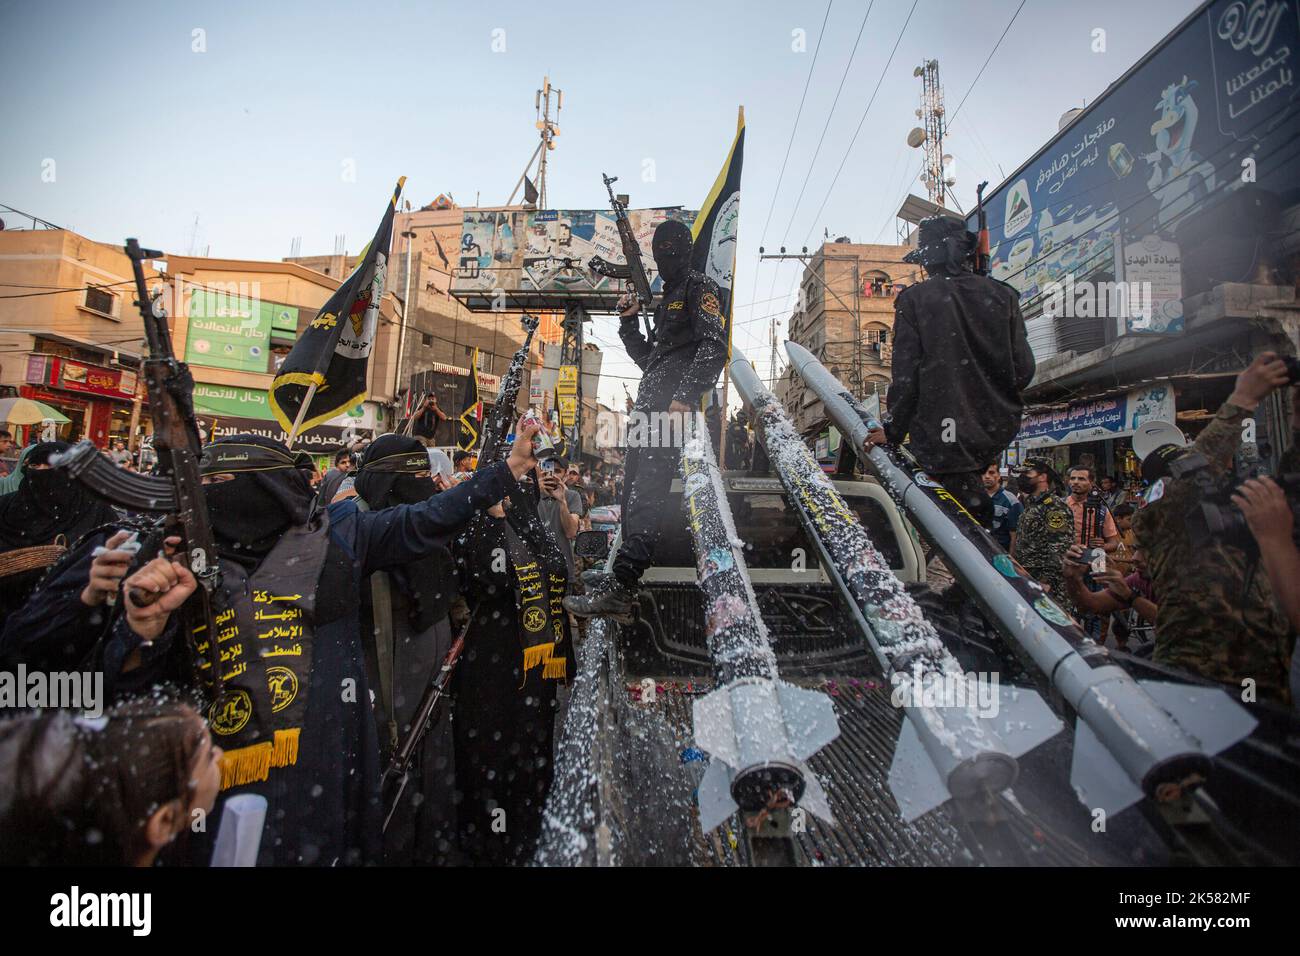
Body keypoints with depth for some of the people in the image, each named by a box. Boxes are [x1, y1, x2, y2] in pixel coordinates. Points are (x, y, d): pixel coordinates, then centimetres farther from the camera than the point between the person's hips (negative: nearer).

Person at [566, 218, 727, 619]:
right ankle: (623, 581, 7)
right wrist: (629, 321, 20)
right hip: (649, 406, 10)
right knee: (633, 494, 4)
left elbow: (713, 346, -11)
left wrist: (686, 396, -23)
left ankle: (618, 586, -25)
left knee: (646, 495, -20)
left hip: (673, 407, -9)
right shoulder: (667, 300, 32)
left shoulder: (699, 286, 5)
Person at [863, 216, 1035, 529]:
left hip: (944, 433, -5)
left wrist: (893, 430, 0)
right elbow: (1024, 367, 3)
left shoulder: (914, 300, -8)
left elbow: (906, 374, -9)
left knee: (970, 513, 4)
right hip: (998, 427, 5)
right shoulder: (1002, 294, 4)